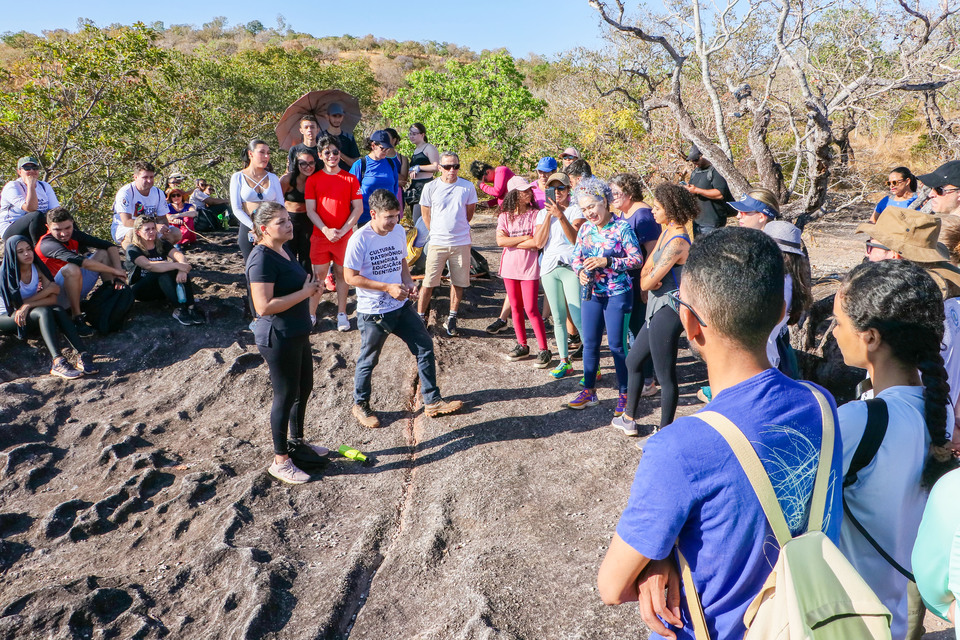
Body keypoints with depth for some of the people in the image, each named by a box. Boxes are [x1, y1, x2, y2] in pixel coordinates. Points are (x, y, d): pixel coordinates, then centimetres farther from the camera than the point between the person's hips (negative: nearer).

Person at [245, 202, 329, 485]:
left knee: (304, 388, 20)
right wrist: (305, 292, -23)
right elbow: (264, 306, -29)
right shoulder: (262, 259, -22)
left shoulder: (285, 250, 8)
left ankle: (297, 442, 40)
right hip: (278, 339, -9)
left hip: (297, 334, 10)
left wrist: (310, 287, 3)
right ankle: (280, 461, 18)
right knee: (286, 395, 2)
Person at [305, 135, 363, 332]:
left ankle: (342, 314, 18)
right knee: (319, 275, 3)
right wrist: (326, 230, -13)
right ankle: (311, 314, 11)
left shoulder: (350, 179, 2)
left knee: (342, 273, 8)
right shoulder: (313, 179, 2)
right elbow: (310, 210, -1)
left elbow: (358, 208, 0)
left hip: (344, 235, 0)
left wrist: (343, 230, -10)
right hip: (320, 235, 0)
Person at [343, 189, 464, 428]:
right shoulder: (360, 239, -18)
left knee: (424, 346, 7)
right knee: (368, 360, 10)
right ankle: (360, 405, 32)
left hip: (402, 306, 6)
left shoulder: (399, 231, 1)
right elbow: (350, 277, -17)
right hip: (373, 312, -6)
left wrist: (408, 282, -4)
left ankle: (432, 401, 20)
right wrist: (388, 288, -21)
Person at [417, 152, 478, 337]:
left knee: (458, 283, 7)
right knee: (428, 283, -2)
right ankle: (420, 318, 13)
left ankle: (452, 319, 21)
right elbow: (425, 214, 9)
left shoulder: (468, 187, 0)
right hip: (437, 243, -1)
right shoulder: (431, 187, -2)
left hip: (461, 243, 1)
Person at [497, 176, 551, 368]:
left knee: (531, 309, -6)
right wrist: (525, 238, -12)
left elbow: (537, 242, -15)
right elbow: (500, 240, -10)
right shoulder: (505, 216, 3)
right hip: (510, 267, 4)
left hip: (529, 267, -4)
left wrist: (512, 242, -11)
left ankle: (544, 350, 2)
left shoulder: (535, 214, -4)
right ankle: (522, 346, 24)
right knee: (516, 308, 11)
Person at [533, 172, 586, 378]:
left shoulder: (576, 210, 1)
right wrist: (549, 216, -6)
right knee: (558, 317, 9)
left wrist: (561, 216, -21)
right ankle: (565, 361, 19)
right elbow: (539, 242, 0)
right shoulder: (543, 213, 13)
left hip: (571, 267, -4)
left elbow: (575, 239, -13)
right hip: (549, 267, 4)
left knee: (578, 317, -11)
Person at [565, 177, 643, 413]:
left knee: (616, 345, 0)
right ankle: (589, 391, 24)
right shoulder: (585, 229, 6)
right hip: (591, 293, 6)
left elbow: (637, 259, -13)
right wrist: (581, 271, -10)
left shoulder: (621, 227, -10)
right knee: (589, 343, 11)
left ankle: (624, 394, 15)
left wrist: (606, 262, -23)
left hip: (617, 293, -5)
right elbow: (576, 257, 12)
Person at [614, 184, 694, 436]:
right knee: (633, 361, 20)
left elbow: (646, 283, -21)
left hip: (667, 312, -11)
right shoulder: (666, 231, 10)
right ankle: (628, 419, 35)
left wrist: (649, 278, 0)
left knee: (665, 376, 0)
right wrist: (650, 276, -10)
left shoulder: (677, 243, -22)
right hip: (657, 310, 11)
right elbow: (645, 270, 11)